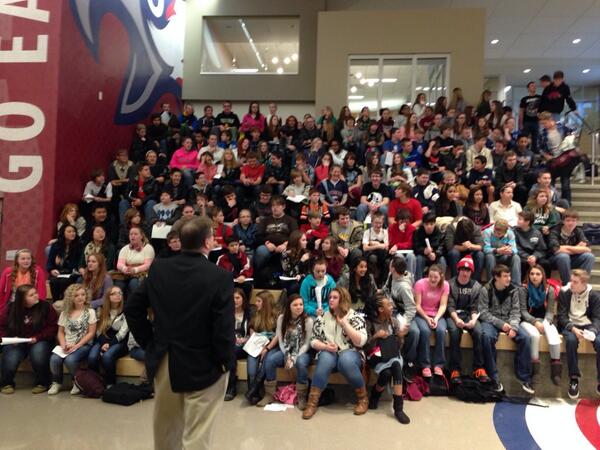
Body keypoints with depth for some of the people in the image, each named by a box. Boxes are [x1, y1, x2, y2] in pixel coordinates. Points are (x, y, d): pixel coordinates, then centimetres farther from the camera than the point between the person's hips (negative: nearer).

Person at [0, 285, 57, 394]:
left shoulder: (45, 307, -6)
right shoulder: (9, 308, 0)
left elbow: (53, 327, -7)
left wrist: (38, 337, -18)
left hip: (39, 341, -2)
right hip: (16, 343, 2)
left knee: (38, 355, -33)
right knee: (10, 360, -26)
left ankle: (42, 383, -9)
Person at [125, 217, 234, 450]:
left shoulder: (158, 269, -4)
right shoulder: (220, 277, -19)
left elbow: (132, 309, 3)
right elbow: (224, 328, -21)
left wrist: (149, 343, 11)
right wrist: (226, 361, -6)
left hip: (163, 361, 5)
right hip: (203, 365, -5)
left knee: (165, 428, 26)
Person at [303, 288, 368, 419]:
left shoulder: (355, 317, 0)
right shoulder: (322, 317, 9)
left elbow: (360, 342, -12)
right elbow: (314, 341, 9)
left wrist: (344, 323, -14)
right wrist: (325, 346, -13)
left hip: (350, 353, -2)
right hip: (328, 352, 2)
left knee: (346, 361, -37)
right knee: (325, 359, -34)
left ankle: (363, 397, -14)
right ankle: (312, 402, -30)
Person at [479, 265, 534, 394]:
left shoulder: (514, 290, 1)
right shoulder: (486, 290, -8)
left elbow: (515, 311, -1)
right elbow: (483, 313, -10)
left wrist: (513, 327, -20)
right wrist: (500, 323, -21)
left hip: (508, 321, 3)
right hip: (491, 321, -3)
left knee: (525, 338, -23)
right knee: (487, 336, -35)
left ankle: (524, 377, -8)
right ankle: (494, 377, -23)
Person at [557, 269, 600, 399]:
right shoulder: (564, 293, -3)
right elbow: (562, 316, -5)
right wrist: (573, 328, -24)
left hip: (588, 325, 1)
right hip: (570, 325, -1)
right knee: (571, 340, -35)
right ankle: (574, 378, -21)